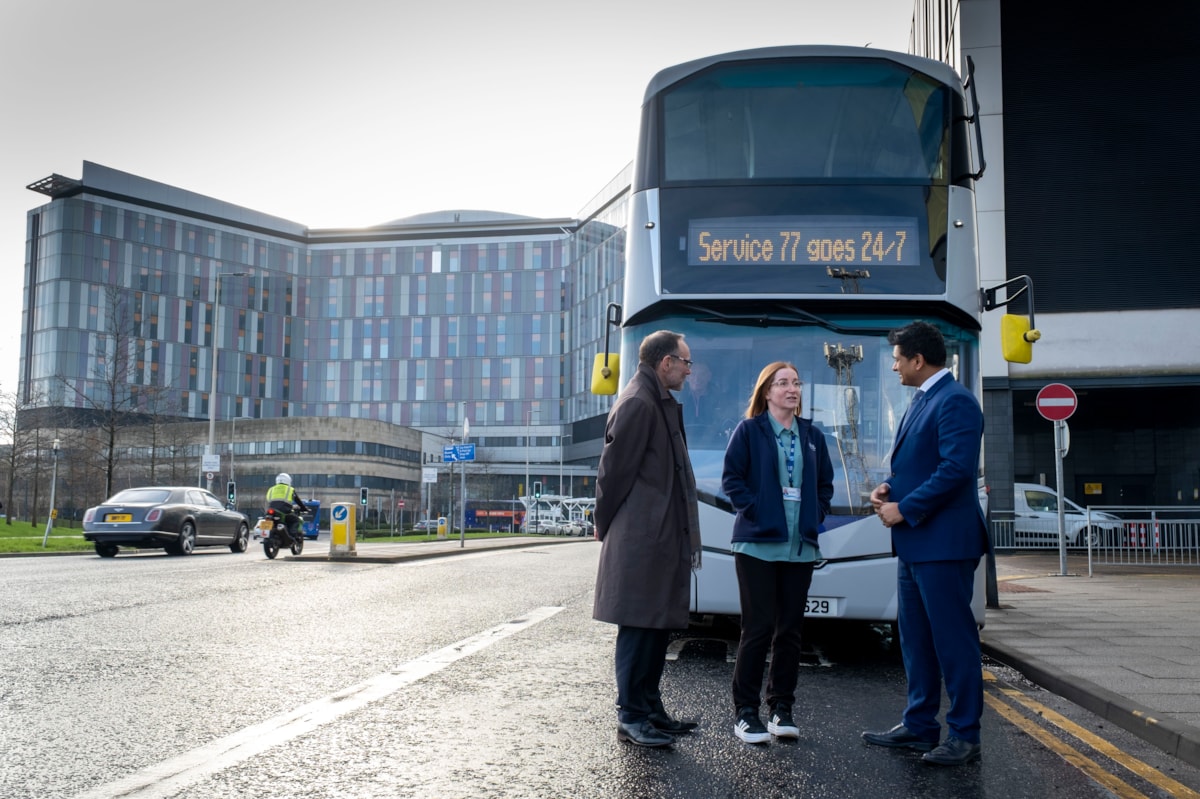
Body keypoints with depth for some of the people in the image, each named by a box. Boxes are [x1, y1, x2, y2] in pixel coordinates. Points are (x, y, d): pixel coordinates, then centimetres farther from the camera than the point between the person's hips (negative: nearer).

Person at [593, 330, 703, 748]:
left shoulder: (661, 404, 18)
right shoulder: (638, 404, -15)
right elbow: (614, 470, -14)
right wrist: (605, 524, -5)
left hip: (663, 539, 10)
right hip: (640, 540, -10)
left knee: (658, 626, 14)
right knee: (639, 627, -4)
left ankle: (650, 709, 23)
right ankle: (631, 717, 4)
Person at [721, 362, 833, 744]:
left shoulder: (812, 436, 13)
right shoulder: (748, 430, 0)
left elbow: (826, 482, 18)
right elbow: (731, 478, -4)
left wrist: (815, 515, 5)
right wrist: (754, 510, -12)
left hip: (800, 546, 5)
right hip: (758, 544, -4)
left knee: (790, 630, 8)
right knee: (758, 628, -3)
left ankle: (782, 708, 18)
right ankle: (746, 711, 6)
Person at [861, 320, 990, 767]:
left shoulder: (955, 402, -14)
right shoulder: (922, 401, 17)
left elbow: (956, 469, -23)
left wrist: (904, 509, -18)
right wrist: (889, 487, 4)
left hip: (943, 542, -10)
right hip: (914, 543, 10)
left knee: (953, 639, -2)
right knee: (915, 638, 15)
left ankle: (964, 736, 7)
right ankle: (919, 726, 25)